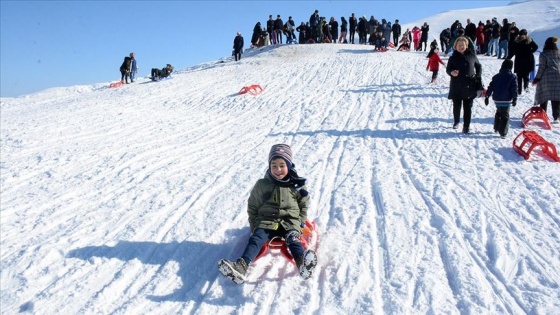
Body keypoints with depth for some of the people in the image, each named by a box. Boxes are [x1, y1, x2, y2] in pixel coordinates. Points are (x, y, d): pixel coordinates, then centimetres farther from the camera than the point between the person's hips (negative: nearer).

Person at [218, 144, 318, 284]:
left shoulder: (296, 185, 6)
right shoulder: (262, 185, 7)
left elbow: (304, 205, 18)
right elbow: (252, 207, 16)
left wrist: (300, 222, 7)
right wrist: (254, 225, 7)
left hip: (290, 221, -1)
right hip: (266, 221, 1)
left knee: (293, 238, -32)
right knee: (256, 238, -27)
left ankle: (302, 262, -63)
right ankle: (241, 266, -52)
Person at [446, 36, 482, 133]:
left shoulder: (472, 55, 2)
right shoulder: (453, 58, -1)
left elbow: (479, 66, 15)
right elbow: (448, 69, 1)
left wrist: (478, 77, 6)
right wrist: (452, 72, -21)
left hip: (469, 86, 0)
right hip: (456, 86, 0)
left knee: (467, 107, 0)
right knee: (457, 105, 12)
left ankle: (466, 126, 3)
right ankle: (456, 122, 35)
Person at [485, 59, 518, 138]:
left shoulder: (496, 76, 7)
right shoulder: (512, 77, -4)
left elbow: (490, 87, 6)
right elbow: (514, 89, -7)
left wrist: (487, 96, 10)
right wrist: (514, 99, -2)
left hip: (497, 99, 4)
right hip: (506, 100, -4)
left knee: (498, 113, 25)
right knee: (505, 115, -1)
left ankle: (496, 128, 35)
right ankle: (503, 132, -8)